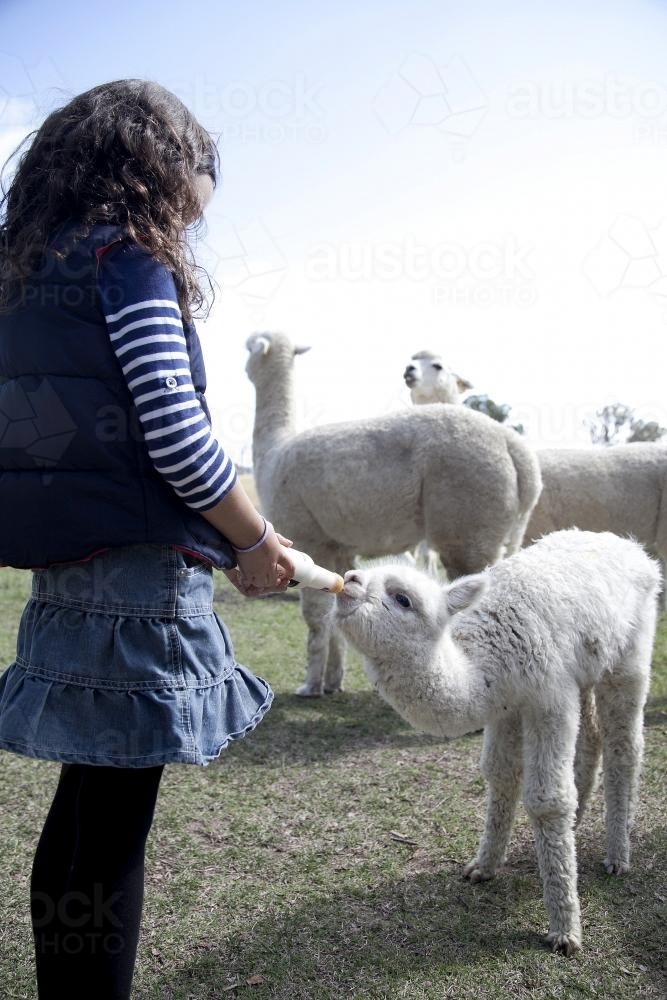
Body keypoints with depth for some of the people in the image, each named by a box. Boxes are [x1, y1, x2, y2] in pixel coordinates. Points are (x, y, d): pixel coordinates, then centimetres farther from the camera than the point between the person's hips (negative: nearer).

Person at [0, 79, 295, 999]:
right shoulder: (131, 257, -8)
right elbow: (175, 431, -19)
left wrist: (226, 543, 17)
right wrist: (259, 541, -4)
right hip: (140, 570, -8)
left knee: (83, 808, 18)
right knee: (114, 829, 2)